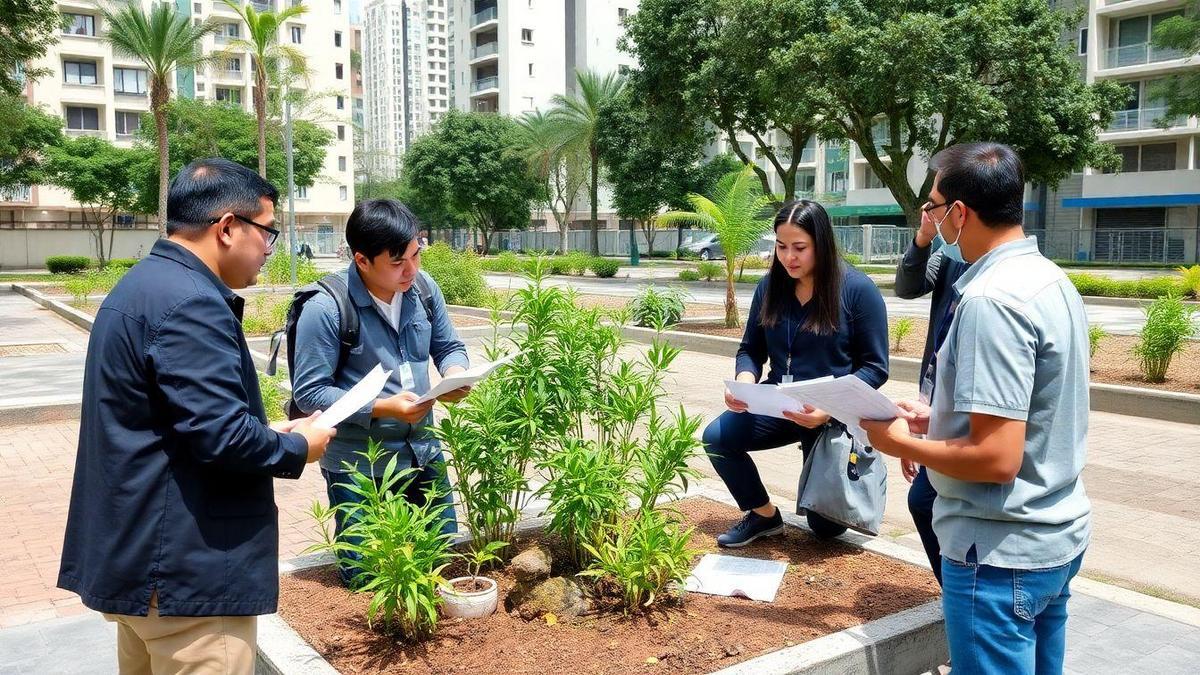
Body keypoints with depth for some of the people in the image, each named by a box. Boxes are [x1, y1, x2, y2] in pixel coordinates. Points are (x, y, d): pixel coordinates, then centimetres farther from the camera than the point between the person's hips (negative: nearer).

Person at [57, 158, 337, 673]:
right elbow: (221, 437, -25)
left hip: (135, 554, 11)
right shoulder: (190, 302, -21)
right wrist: (298, 449, -7)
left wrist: (270, 433, 12)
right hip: (185, 571, -11)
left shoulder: (143, 284, 13)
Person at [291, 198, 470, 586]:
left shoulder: (424, 288, -4)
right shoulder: (325, 309, -20)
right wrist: (380, 408, -25)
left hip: (423, 453, 5)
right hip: (358, 466, -5)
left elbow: (449, 346, 9)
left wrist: (455, 373, -14)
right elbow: (309, 392, -17)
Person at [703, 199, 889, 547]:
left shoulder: (857, 289, -14)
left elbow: (875, 367, -12)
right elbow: (751, 350, 5)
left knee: (827, 526, 2)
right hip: (778, 406, 4)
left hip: (835, 416, -3)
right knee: (716, 438, -22)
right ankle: (764, 515, 2)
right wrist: (745, 381, -19)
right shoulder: (770, 286, -1)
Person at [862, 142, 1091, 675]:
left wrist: (902, 443, -13)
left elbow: (997, 458, -27)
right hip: (1058, 534, 9)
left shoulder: (990, 299, -24)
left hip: (1003, 551, -9)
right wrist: (939, 420, 13)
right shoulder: (1052, 279, 6)